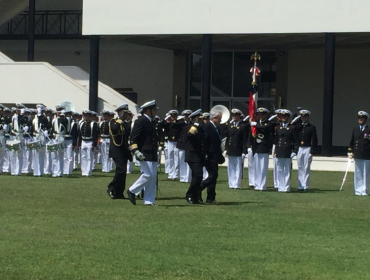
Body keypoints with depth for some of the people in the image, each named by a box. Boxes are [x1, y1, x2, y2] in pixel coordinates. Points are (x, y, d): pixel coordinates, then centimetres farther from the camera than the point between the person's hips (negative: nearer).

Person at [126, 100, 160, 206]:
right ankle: (132, 191, 1)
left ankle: (149, 201, 8)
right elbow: (133, 137, -17)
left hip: (152, 154, 10)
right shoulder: (141, 121, -11)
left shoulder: (150, 122, 18)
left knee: (153, 177, 6)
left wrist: (158, 148, 26)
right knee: (148, 175, -14)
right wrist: (136, 151, -25)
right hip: (145, 154, -10)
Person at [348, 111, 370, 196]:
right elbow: (351, 142, 11)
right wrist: (350, 152, 5)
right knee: (358, 173, 5)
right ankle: (358, 191, 10)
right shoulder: (355, 129, 11)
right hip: (357, 155, 3)